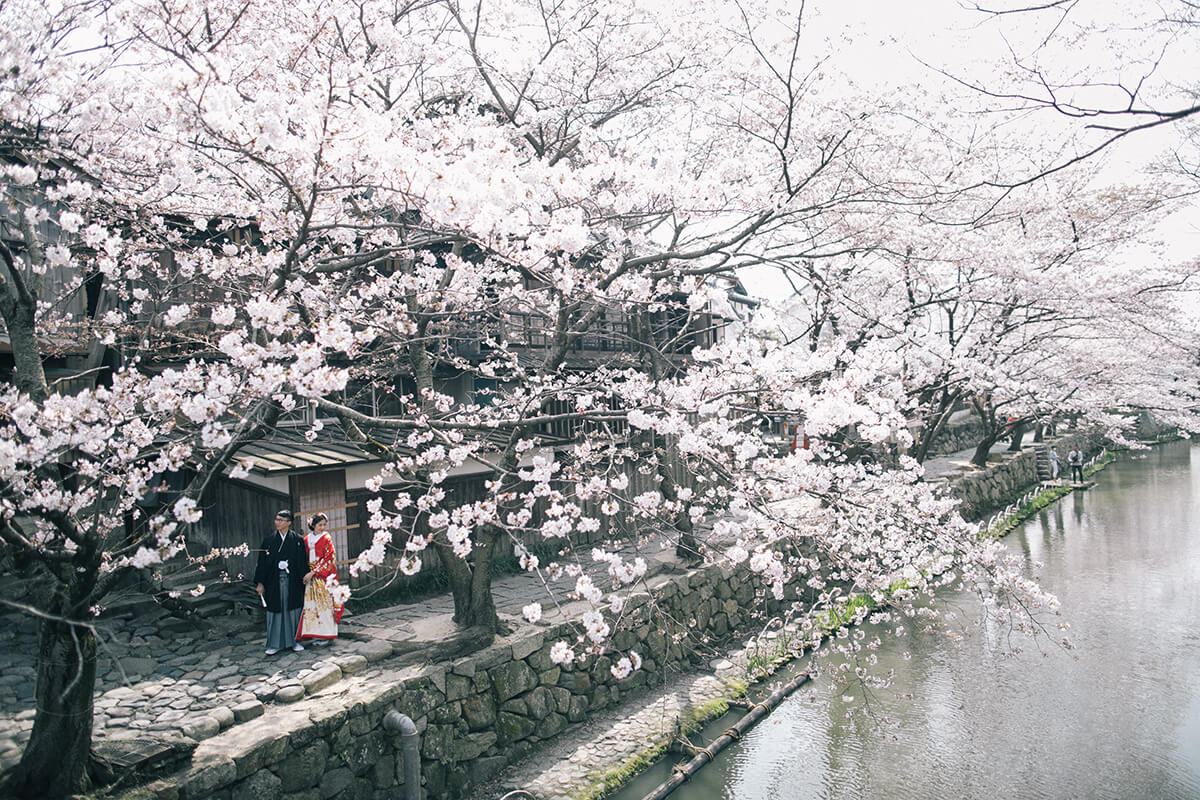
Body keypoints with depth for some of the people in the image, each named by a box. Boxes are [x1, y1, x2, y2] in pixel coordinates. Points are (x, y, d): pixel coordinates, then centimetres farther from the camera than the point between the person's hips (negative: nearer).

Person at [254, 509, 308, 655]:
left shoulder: (297, 540, 1)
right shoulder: (269, 540, 4)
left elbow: (302, 561, 2)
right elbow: (262, 562, 4)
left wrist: (304, 579, -3)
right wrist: (260, 583, 0)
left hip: (292, 581, -1)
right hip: (274, 581, 1)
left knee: (293, 610, 5)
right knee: (275, 612, 3)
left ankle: (294, 640, 17)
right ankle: (275, 644, 11)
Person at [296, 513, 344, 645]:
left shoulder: (326, 539, -5)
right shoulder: (307, 540, 10)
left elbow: (327, 559, -11)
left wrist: (313, 572, -14)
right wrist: (305, 573, 4)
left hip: (324, 577, -5)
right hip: (310, 578, 5)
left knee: (324, 604, -3)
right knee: (312, 605, 4)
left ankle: (326, 635, 3)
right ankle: (316, 634, 11)